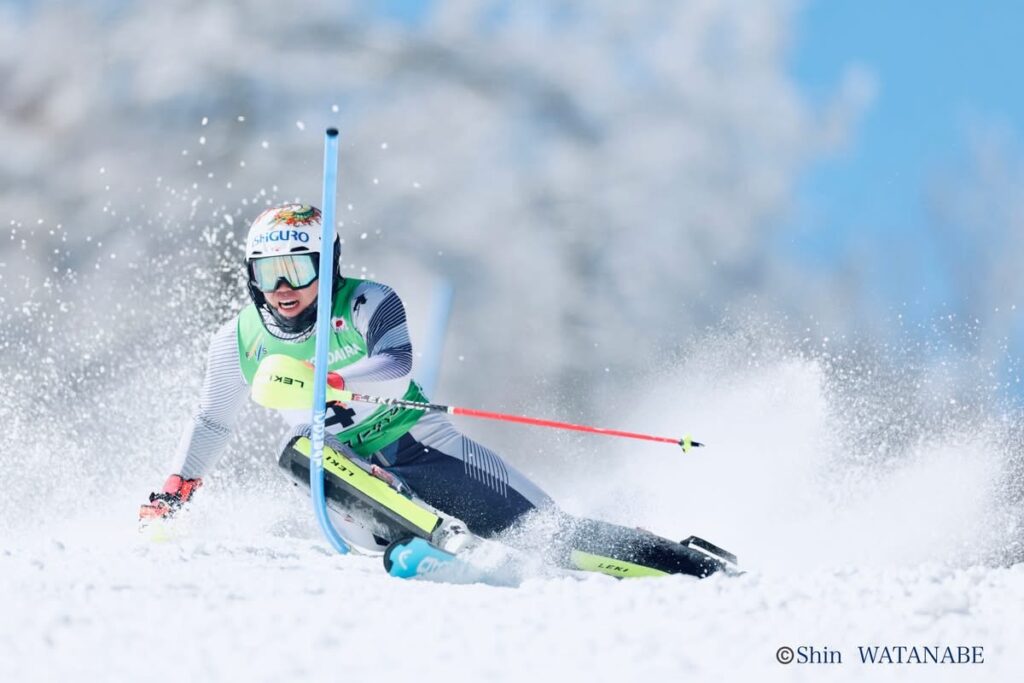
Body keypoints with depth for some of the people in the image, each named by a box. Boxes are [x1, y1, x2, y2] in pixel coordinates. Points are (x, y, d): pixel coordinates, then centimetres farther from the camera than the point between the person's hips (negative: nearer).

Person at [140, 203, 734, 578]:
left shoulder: (366, 304, -11)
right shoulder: (239, 343, 0)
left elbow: (395, 371, -30)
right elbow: (213, 424, 17)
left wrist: (323, 382, -45)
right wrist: (172, 496, 12)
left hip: (420, 445, -2)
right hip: (350, 472, 2)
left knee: (547, 533, -9)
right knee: (300, 453, -33)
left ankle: (696, 567, -1)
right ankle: (434, 540, -45)